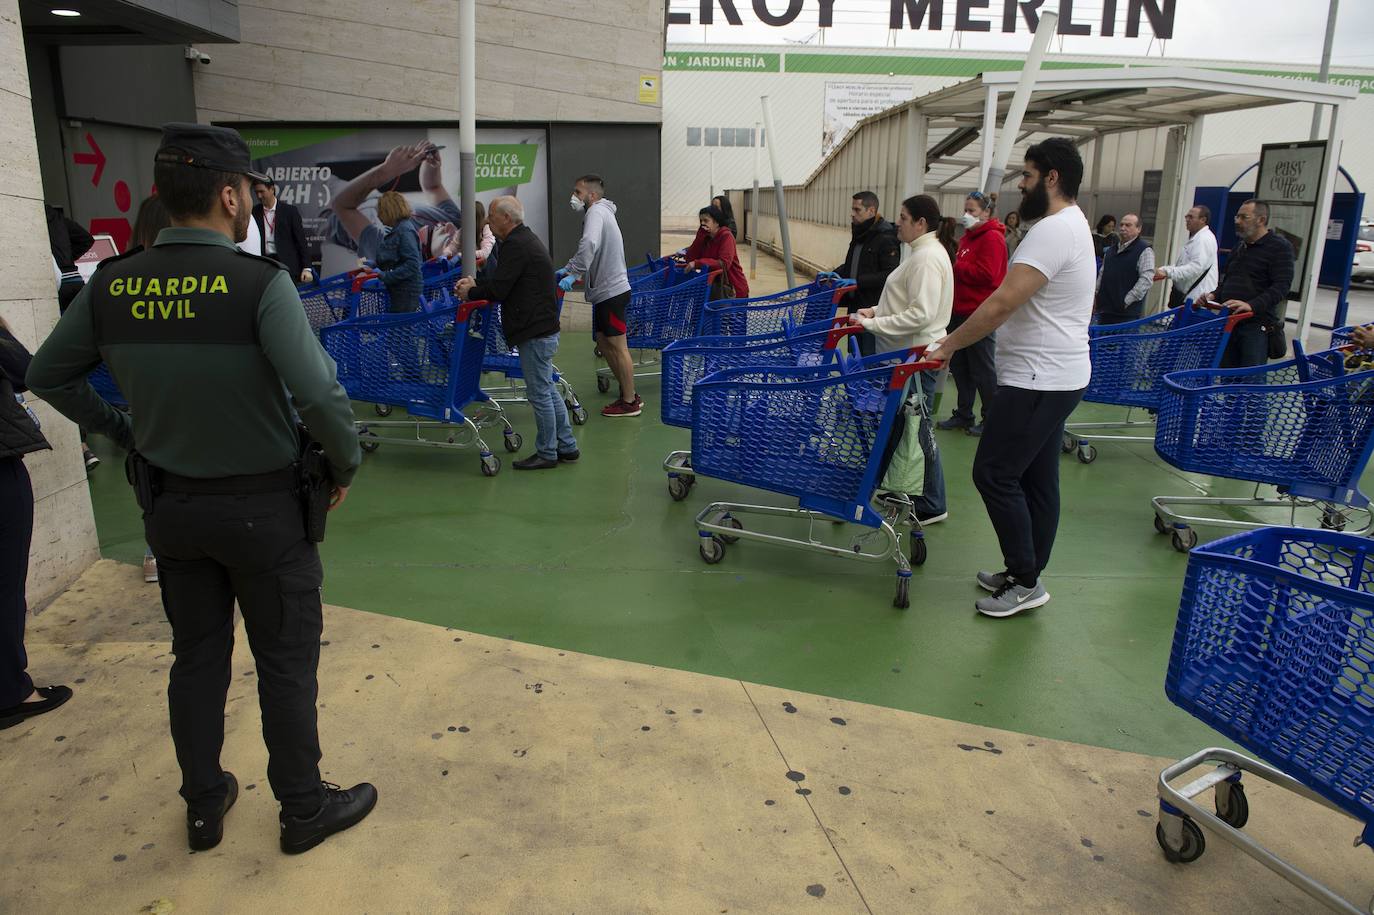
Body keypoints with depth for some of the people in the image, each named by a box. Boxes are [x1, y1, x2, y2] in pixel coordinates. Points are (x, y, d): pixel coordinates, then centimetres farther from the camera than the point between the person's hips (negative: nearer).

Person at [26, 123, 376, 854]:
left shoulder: (111, 285, -3)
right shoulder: (260, 282, -20)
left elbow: (48, 376, 9)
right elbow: (321, 395, -27)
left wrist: (122, 432, 18)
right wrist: (345, 467, -10)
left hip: (169, 506, 5)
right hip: (260, 507, -5)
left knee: (196, 659, 20)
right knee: (285, 664, 10)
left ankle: (203, 807, 36)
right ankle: (304, 809, 26)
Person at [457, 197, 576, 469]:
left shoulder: (516, 245, -16)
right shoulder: (526, 238, 17)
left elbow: (498, 289, -19)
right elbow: (505, 283, 23)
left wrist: (470, 293, -2)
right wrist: (476, 286, 15)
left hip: (535, 333, -10)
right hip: (544, 327, 10)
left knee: (539, 393, -1)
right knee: (547, 390, 16)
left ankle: (546, 454, 8)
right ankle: (567, 447, 22)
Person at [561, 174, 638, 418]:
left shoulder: (596, 211, -14)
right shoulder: (599, 211, 18)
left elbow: (589, 245, -32)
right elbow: (588, 249, 22)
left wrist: (573, 273, -28)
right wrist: (566, 268, 11)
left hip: (611, 291, -10)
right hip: (605, 290, 10)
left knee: (618, 347, -2)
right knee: (603, 342, 16)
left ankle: (630, 402, 7)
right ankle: (628, 393, 24)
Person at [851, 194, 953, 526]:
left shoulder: (928, 258, -19)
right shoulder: (922, 252, 14)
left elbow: (920, 314, -26)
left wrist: (872, 325, -22)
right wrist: (876, 311, 8)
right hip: (907, 353, 10)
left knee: (917, 427, -2)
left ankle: (931, 506, 9)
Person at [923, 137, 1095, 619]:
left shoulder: (1053, 231, -18)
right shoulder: (1070, 224, 16)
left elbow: (1001, 303, -24)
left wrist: (948, 345, -15)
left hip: (1038, 381, -11)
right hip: (1055, 376, 11)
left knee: (994, 474, -5)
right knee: (1037, 479, 14)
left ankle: (1025, 581, 4)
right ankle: (1026, 575, 23)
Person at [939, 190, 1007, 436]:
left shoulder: (992, 238, -12)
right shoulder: (968, 237, 16)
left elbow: (986, 274, -22)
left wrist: (954, 266, -14)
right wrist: (953, 266, 5)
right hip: (960, 311, 9)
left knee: (983, 370, 0)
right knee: (959, 367, 13)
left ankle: (991, 418, 12)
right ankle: (963, 414, 24)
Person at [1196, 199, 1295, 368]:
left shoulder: (1279, 247, -4)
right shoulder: (1239, 248, 21)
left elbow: (1281, 286, -14)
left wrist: (1252, 305, -28)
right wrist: (1214, 295, 8)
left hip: (1258, 325, -7)